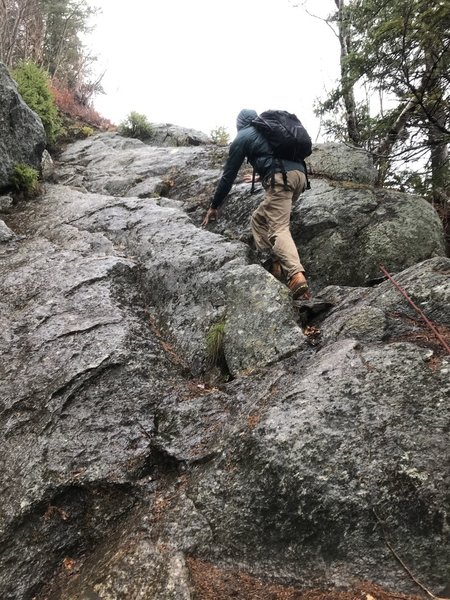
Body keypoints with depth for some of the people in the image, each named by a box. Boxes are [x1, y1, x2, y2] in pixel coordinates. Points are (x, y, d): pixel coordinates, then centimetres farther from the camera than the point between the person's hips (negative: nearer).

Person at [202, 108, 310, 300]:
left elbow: (228, 175, 13)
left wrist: (214, 206, 21)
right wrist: (261, 177, 67)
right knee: (259, 219, 18)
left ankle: (296, 276, -36)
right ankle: (277, 262, 5)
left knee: (279, 229, -17)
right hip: (299, 173, 7)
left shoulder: (242, 138, 14)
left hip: (281, 178, -7)